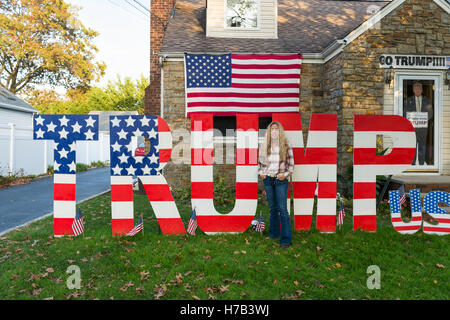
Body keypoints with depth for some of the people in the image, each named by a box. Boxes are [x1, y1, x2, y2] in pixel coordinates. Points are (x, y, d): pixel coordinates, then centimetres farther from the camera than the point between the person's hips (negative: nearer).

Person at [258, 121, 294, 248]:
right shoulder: (265, 146, 7)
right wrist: (261, 172, 2)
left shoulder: (286, 145, -2)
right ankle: (274, 233, 27)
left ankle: (286, 239, 0)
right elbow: (260, 162, 17)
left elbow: (291, 163, 0)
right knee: (272, 208, 14)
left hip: (281, 180, -4)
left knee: (282, 209, -6)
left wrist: (285, 174, -13)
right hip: (267, 179, 4)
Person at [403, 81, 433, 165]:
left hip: (423, 126, 1)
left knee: (422, 145, 4)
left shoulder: (427, 100, 10)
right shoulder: (409, 100, 9)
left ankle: (421, 164, 10)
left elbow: (430, 113, 9)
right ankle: (412, 163, 3)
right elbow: (405, 113, 8)